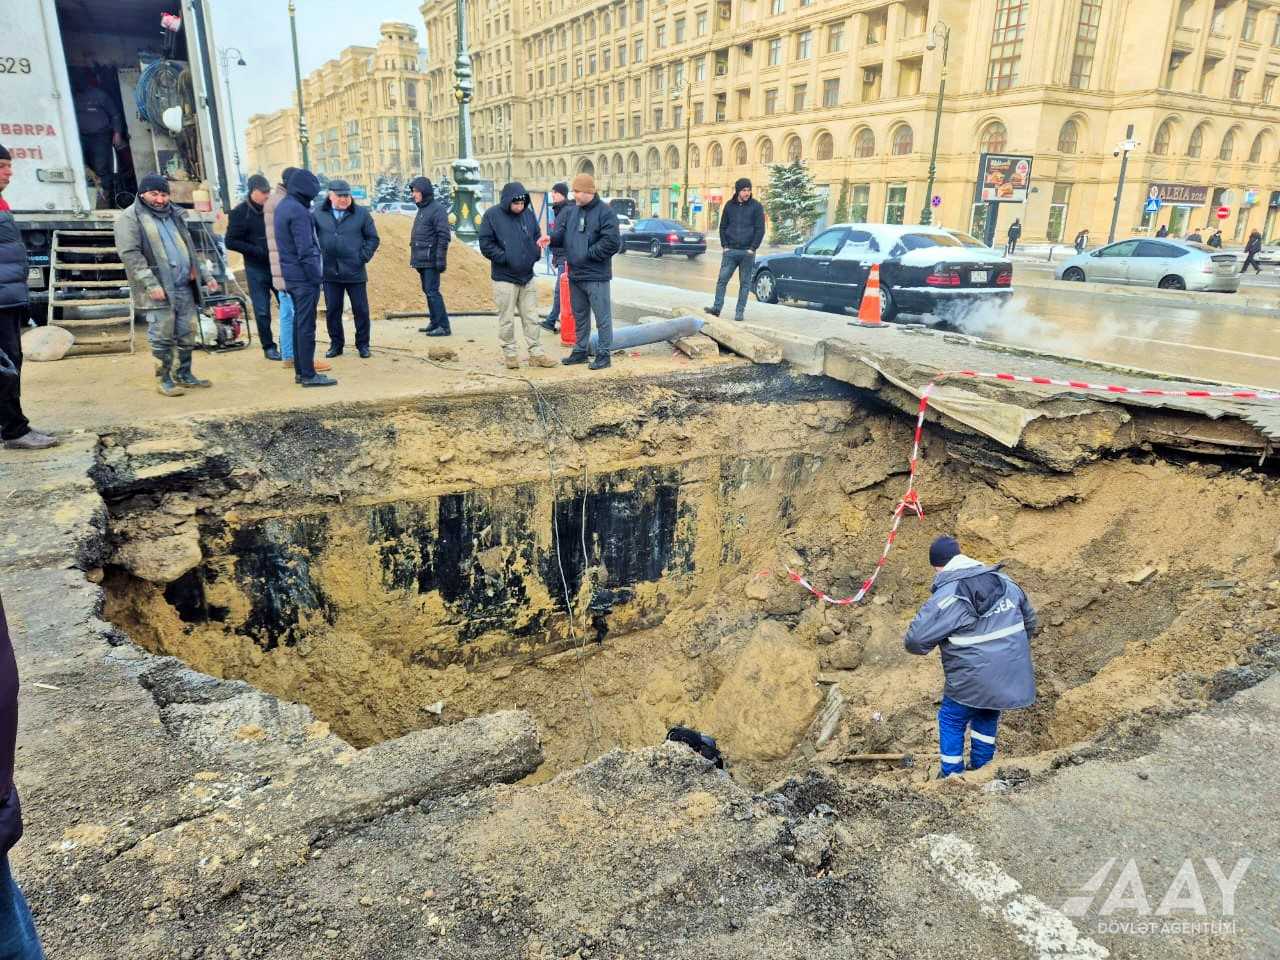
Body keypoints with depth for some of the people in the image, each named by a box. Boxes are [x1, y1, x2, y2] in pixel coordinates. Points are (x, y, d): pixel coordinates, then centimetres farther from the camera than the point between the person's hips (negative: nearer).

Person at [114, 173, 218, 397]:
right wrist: (151, 284, -20)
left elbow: (190, 249, 27)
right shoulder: (130, 218, -3)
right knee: (162, 337, -3)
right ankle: (164, 379, 7)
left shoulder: (175, 215, 20)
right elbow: (130, 255, -12)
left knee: (187, 334, 10)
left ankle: (184, 374, 22)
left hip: (185, 287, 6)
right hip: (158, 290, -6)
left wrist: (205, 276, 19)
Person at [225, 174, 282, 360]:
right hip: (256, 268, -3)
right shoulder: (240, 213, -4)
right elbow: (231, 242, -5)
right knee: (262, 310, 2)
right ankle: (268, 346, 14)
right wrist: (257, 251, -16)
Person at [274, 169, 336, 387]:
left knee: (299, 322, 14)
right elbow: (305, 250, -20)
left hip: (291, 275, 9)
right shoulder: (298, 211, -17)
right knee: (306, 326, -5)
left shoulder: (283, 206, 13)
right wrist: (317, 277, -15)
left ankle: (300, 371, 20)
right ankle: (308, 375, -2)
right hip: (304, 276, -9)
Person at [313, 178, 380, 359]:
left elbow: (373, 238, 4)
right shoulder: (319, 214, 3)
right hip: (330, 273, 2)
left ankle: (362, 345, 18)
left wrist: (363, 257, -5)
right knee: (332, 310, 8)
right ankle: (336, 344, 21)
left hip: (355, 272, -1)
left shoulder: (361, 213, 0)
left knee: (361, 310, 4)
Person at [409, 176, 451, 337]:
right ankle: (435, 323, 21)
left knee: (432, 291, -10)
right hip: (421, 259, 9)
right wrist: (415, 257, 20)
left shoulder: (437, 209, -11)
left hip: (431, 260, -9)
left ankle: (443, 326, -7)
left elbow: (443, 236, -17)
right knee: (427, 291, 13)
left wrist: (441, 258, -21)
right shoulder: (422, 209, 18)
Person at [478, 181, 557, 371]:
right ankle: (510, 353, 16)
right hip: (504, 278, -4)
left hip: (527, 276, 4)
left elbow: (538, 237, 16)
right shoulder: (492, 215, -8)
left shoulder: (528, 213, 6)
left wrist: (535, 254, -1)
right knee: (506, 319, 4)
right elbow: (486, 244, -9)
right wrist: (505, 258, -17)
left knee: (531, 317, 8)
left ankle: (536, 353, 14)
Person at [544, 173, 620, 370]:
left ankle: (604, 354, 8)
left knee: (602, 316, 0)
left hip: (596, 276, -7)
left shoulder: (605, 212, -10)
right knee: (579, 315, 17)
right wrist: (551, 238, -13)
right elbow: (561, 232, 10)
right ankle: (580, 350, 28)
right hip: (574, 275, 7)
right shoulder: (570, 211, 10)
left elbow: (612, 243, -17)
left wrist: (588, 254, -15)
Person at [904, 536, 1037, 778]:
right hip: (1013, 675, 6)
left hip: (974, 683, -6)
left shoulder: (945, 597, -18)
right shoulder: (1005, 581, 3)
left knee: (951, 721, 16)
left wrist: (914, 645, 4)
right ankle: (981, 769, 39)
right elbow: (1029, 619, 17)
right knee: (987, 716, 28)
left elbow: (915, 640, -20)